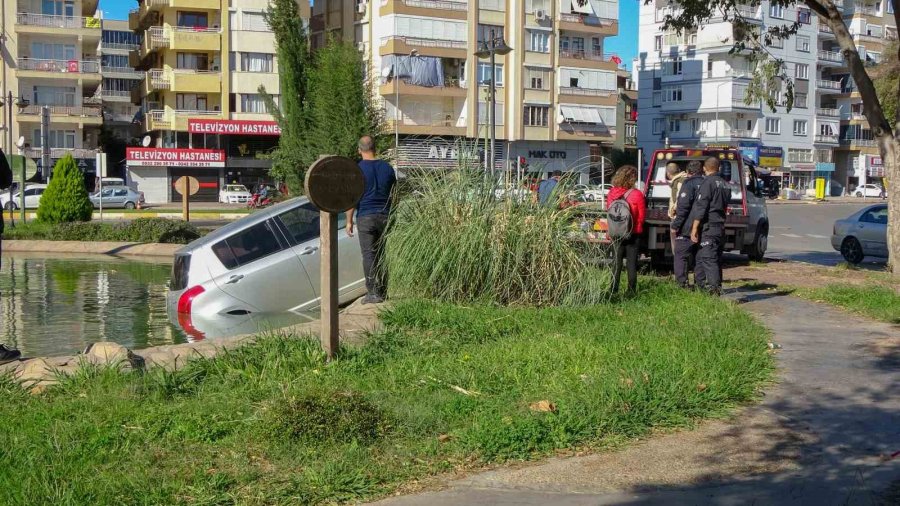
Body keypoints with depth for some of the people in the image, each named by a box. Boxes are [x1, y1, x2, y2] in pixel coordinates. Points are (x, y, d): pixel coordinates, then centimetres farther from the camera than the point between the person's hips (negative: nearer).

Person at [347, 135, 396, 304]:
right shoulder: (387, 168, 7)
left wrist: (349, 221, -3)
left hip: (366, 217, -4)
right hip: (385, 217, 4)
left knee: (369, 255, -2)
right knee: (383, 255, 11)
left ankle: (373, 293, -4)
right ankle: (383, 292, 16)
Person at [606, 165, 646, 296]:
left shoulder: (612, 193, -5)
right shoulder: (637, 194, -14)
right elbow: (641, 216, -6)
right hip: (632, 233, -3)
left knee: (616, 260, 12)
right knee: (631, 262, 6)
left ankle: (614, 289, 13)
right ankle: (631, 290, 7)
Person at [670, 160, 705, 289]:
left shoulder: (688, 184, -9)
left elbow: (683, 207, -17)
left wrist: (675, 225, -14)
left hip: (687, 229, -7)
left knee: (681, 256, -2)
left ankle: (682, 284, -8)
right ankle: (700, 283, 14)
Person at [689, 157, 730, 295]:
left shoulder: (708, 183, -11)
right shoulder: (725, 185, 15)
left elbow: (700, 207, -16)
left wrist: (694, 228, -16)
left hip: (708, 228, -9)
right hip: (720, 227, 9)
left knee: (709, 259, -10)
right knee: (716, 259, 12)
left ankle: (714, 289, -16)